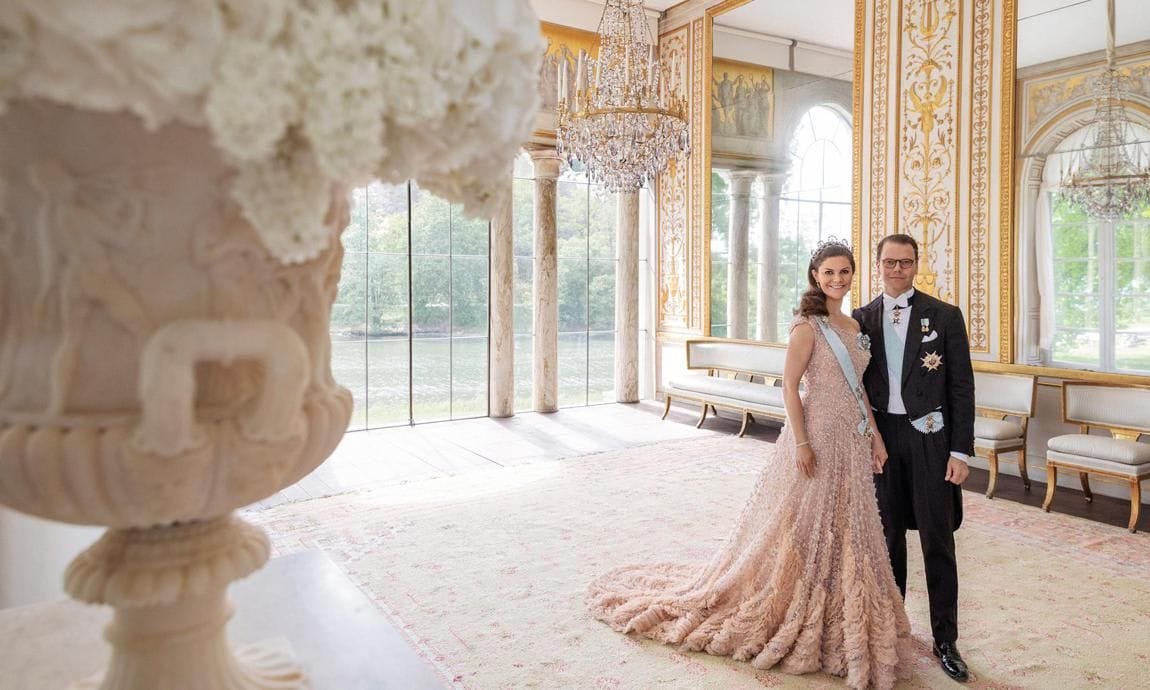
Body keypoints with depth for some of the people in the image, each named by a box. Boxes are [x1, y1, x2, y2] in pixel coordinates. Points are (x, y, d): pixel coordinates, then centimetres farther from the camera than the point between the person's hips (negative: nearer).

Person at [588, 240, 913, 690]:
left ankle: (833, 622, 31)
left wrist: (875, 435, 10)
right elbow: (790, 386, -16)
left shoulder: (854, 326, 11)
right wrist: (802, 443, -20)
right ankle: (790, 617, 23)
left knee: (846, 531, 15)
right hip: (818, 437, -8)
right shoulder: (807, 326, -12)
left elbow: (858, 387, 15)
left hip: (852, 442, 8)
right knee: (804, 526, 3)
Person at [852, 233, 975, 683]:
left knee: (937, 542, 5)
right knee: (887, 537, 13)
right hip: (879, 438, 3)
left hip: (929, 439, -2)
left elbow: (962, 387, -4)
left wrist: (960, 451, -8)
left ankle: (945, 640, 19)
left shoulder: (945, 316, -2)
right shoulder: (862, 319, 5)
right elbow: (857, 384, 9)